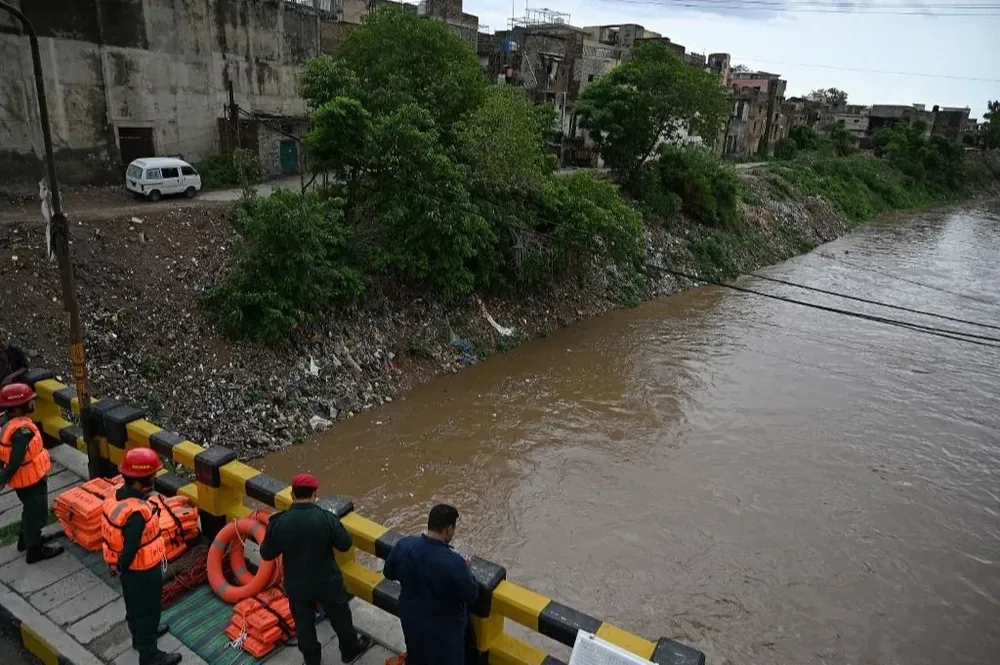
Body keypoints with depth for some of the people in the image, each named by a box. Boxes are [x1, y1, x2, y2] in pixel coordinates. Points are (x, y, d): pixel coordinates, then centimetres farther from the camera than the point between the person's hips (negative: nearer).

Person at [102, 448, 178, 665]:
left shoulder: (116, 496, -9)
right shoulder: (137, 512, -37)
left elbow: (114, 533, 3)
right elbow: (130, 548, -30)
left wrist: (118, 565, 14)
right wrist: (120, 567, -10)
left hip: (128, 567, 8)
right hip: (143, 570, -8)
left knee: (134, 604, 29)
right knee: (147, 610, 11)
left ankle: (140, 636, 52)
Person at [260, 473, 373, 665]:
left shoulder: (278, 522, -18)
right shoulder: (326, 518, -23)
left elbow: (266, 554, -4)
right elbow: (345, 544, -9)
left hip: (296, 586, 1)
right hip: (328, 583, -1)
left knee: (304, 624, 24)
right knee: (340, 618, 24)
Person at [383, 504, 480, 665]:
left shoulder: (404, 545, -21)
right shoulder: (453, 563, -36)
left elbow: (388, 573, -2)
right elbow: (471, 595, -20)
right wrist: (466, 569, -4)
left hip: (411, 617, 4)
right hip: (443, 627, -4)